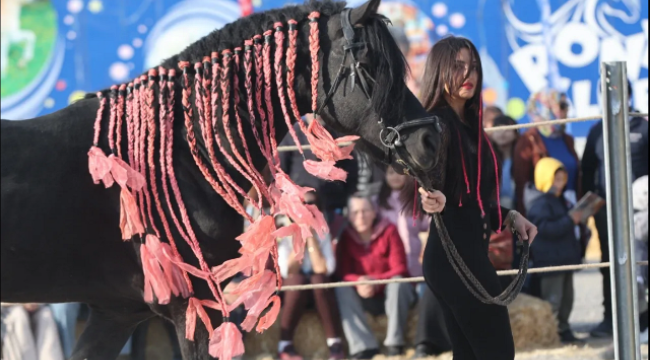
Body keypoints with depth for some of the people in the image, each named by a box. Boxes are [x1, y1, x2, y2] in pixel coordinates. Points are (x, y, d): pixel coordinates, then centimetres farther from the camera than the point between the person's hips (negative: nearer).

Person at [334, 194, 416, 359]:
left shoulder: (389, 231, -13)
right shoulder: (346, 237, -6)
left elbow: (399, 270, -18)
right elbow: (344, 273, -10)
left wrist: (374, 281, -36)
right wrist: (359, 282, -33)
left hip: (393, 293, -2)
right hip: (367, 297, 3)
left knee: (397, 282, -34)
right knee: (342, 289, -24)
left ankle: (395, 343, -26)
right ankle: (363, 346, -33)